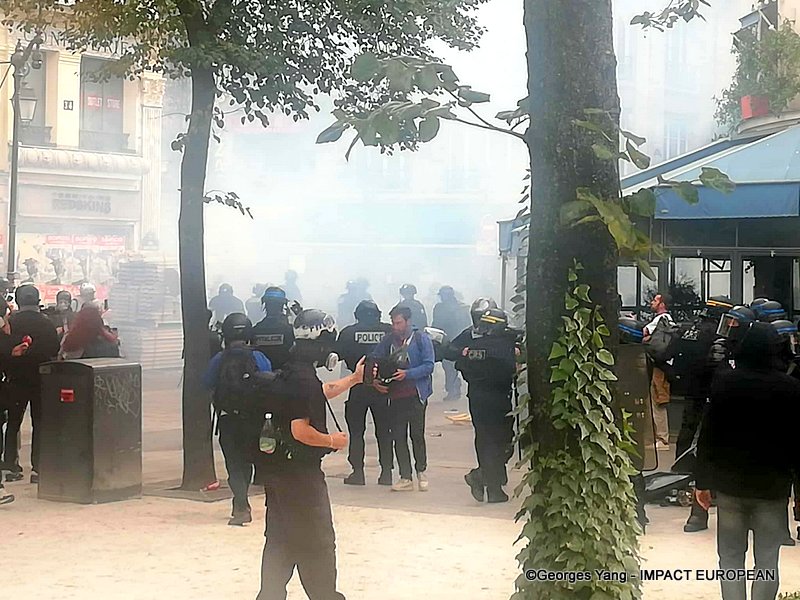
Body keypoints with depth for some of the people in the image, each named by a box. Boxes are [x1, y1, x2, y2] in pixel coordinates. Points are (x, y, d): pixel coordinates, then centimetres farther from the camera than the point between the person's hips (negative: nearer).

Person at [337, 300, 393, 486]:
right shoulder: (388, 331, -3)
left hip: (358, 387, -1)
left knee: (356, 430, 8)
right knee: (383, 430, 10)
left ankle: (357, 472, 4)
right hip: (383, 386, 1)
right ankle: (386, 472, 9)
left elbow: (338, 354, -1)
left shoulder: (349, 332, -5)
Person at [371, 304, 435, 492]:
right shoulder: (388, 340, 8)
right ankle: (405, 478, 11)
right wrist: (375, 380, -8)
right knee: (398, 437, 4)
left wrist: (407, 374, -22)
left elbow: (428, 365, -12)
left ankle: (421, 472, 23)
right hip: (395, 396, 4)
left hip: (415, 394, -4)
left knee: (417, 435, 4)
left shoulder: (421, 338, -5)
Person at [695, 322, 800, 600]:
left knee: (730, 557, 10)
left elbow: (707, 435, -4)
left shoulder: (724, 383, -5)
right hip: (773, 486, 0)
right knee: (767, 561, 8)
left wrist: (702, 481, 3)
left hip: (729, 485, 1)